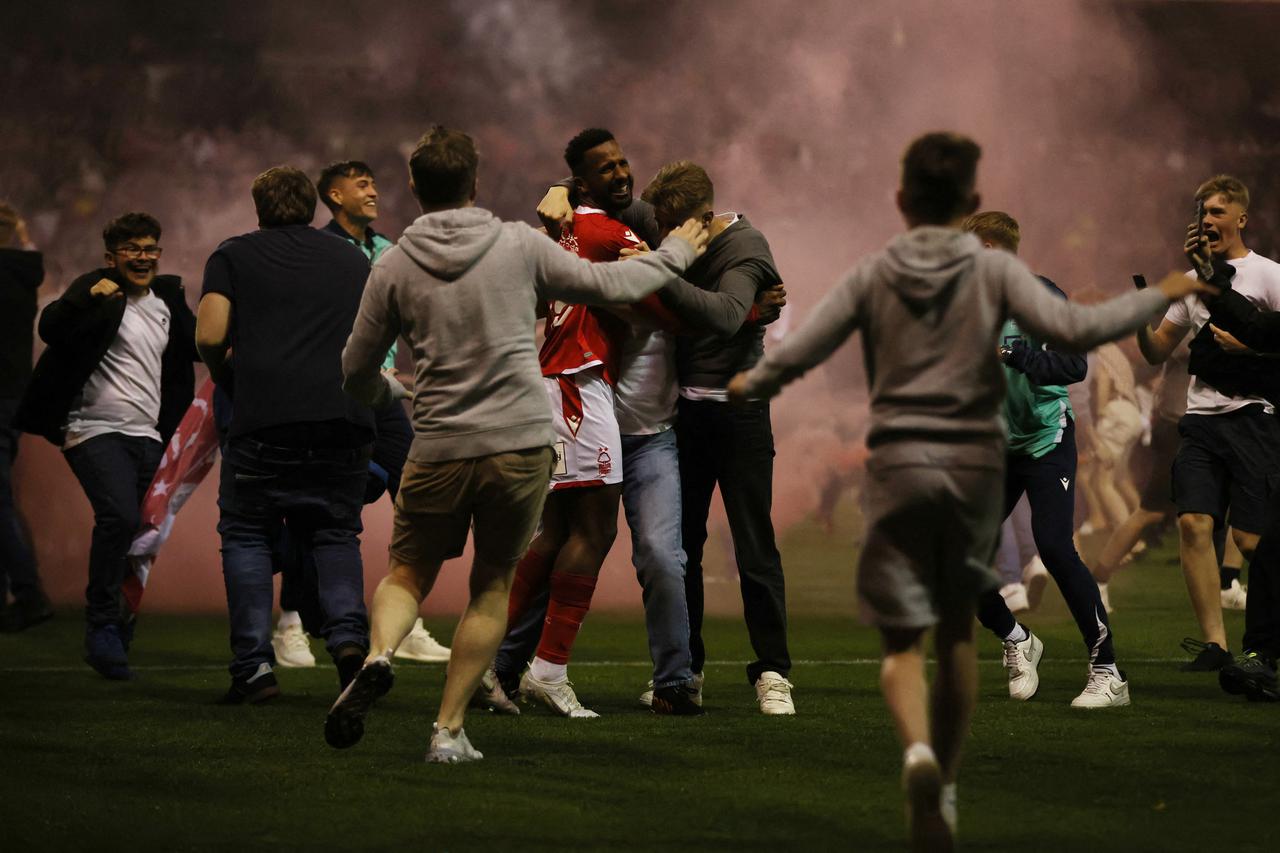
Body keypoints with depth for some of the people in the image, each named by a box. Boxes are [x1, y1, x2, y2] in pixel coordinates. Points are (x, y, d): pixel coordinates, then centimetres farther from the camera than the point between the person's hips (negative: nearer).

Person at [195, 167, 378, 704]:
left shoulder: (234, 256, 10)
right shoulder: (354, 260, 21)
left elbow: (210, 337, -1)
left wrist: (228, 383, 15)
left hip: (265, 418, -3)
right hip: (346, 416, 3)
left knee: (246, 535, 10)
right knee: (334, 533, 15)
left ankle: (254, 666, -2)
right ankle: (348, 634, -10)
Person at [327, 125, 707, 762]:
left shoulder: (394, 267, 1)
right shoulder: (519, 246, -2)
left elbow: (357, 373, 7)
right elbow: (609, 285, 7)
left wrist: (382, 397, 31)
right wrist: (675, 255, 25)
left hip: (438, 450, 1)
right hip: (521, 444, 0)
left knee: (409, 572, 18)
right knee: (492, 586, 13)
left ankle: (378, 656, -13)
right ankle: (449, 729, 10)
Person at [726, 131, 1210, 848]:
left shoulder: (873, 276, 1)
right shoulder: (994, 271, -2)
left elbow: (794, 356, -3)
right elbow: (1071, 328, -13)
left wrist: (750, 386, 18)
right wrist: (1157, 297, 0)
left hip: (898, 465, -1)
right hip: (976, 464, 1)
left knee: (904, 640, 0)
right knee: (958, 628, 18)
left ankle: (918, 751, -29)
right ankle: (946, 785, 21)